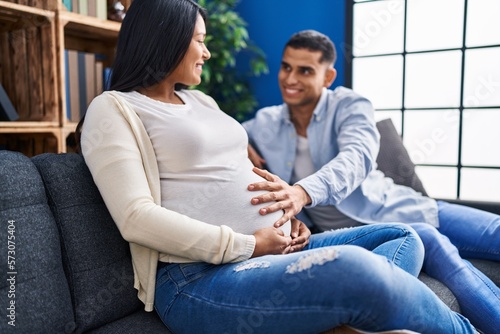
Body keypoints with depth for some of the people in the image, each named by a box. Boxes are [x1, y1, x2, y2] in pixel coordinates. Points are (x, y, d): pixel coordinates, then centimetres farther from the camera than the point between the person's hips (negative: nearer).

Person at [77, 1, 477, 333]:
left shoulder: (200, 100, 22)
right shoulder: (114, 109, -1)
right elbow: (136, 217, -14)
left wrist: (287, 214, 4)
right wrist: (247, 245, -16)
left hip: (274, 251, 9)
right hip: (198, 278, -8)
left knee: (403, 239, 3)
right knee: (353, 268, -31)